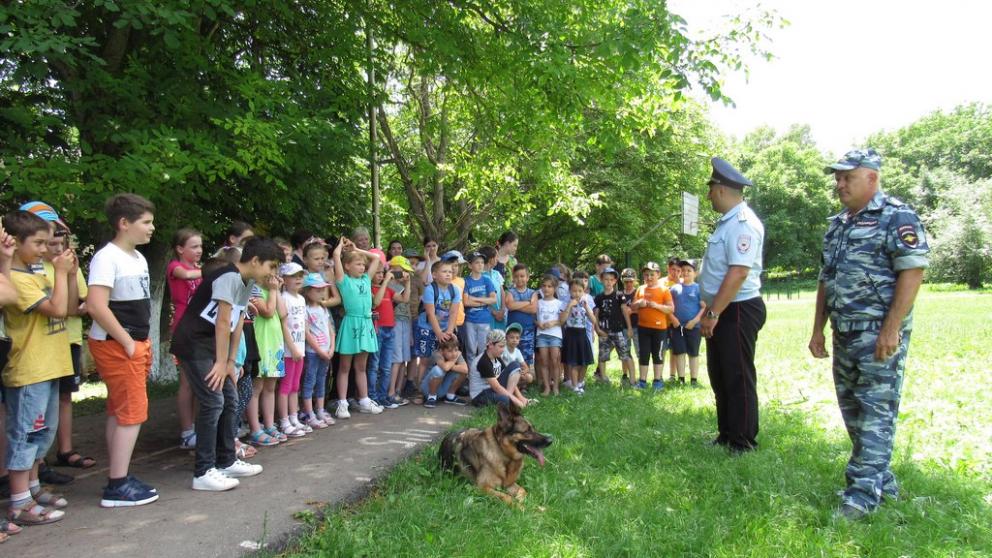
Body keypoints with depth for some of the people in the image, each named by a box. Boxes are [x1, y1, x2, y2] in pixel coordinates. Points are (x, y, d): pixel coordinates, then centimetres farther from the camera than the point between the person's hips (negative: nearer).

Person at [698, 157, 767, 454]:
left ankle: (743, 441, 13)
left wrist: (713, 313, -24)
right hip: (721, 311, 10)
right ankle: (726, 435, 29)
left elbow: (738, 273, -26)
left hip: (738, 311, -10)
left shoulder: (742, 223, -18)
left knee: (738, 378, 0)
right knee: (719, 375, 17)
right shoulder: (727, 222, 13)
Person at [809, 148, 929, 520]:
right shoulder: (837, 225, 16)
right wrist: (818, 330, 15)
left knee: (876, 412, -6)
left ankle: (864, 492, -2)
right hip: (844, 335, 9)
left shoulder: (897, 217, -7)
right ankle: (881, 480, 27)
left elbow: (912, 273, -15)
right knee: (851, 409, 13)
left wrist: (891, 330, -20)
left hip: (879, 335, -8)